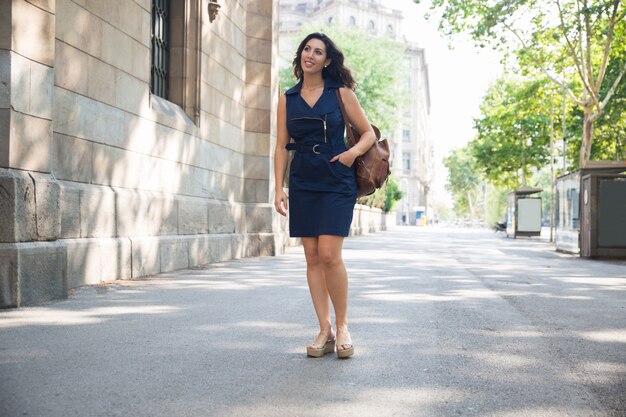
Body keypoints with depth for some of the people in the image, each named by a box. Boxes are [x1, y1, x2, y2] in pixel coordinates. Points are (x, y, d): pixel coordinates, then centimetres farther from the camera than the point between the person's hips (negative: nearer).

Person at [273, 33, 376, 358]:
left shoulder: (341, 93, 3)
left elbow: (369, 133, 8)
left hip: (336, 182, -3)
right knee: (312, 257, 2)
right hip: (302, 183, 3)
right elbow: (281, 147, 9)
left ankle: (342, 326, 5)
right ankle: (325, 331, 8)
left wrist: (354, 151, -13)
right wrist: (279, 188, 0)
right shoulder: (287, 99, 10)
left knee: (329, 255, -13)